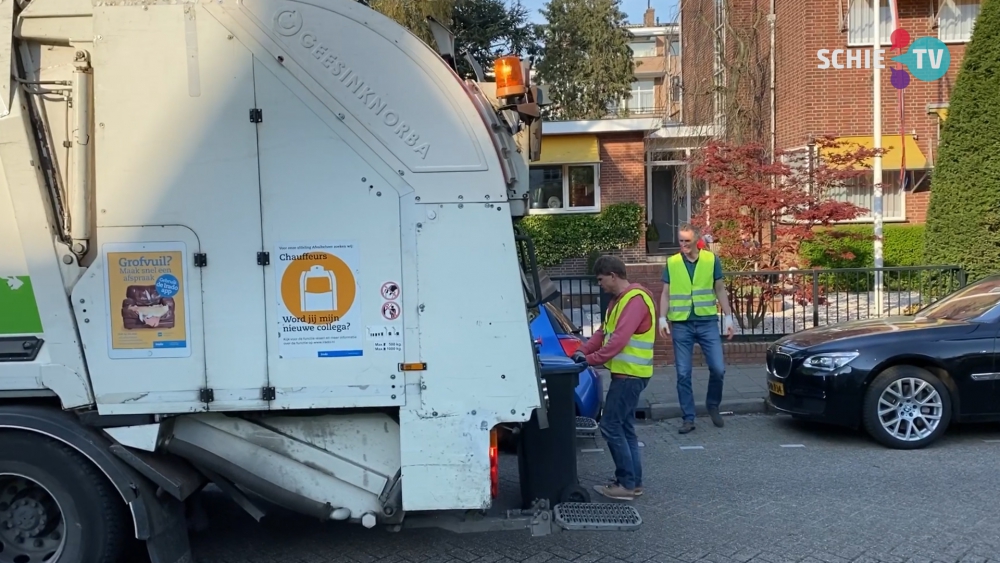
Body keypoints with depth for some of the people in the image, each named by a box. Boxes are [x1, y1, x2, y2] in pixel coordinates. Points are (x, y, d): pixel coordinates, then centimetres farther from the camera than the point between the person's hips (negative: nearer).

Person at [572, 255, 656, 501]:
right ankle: (633, 481, 19)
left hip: (630, 374, -10)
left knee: (610, 426, -7)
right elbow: (604, 331, 16)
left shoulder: (635, 299, -18)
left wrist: (592, 359, -18)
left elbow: (619, 339, -25)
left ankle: (627, 483, -1)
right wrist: (583, 350, 2)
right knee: (624, 427, 13)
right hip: (626, 373, 10)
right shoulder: (619, 300, 15)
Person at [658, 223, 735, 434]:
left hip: (707, 322, 0)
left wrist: (728, 317, 3)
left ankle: (713, 405, 22)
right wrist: (663, 318, -4)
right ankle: (688, 418, 11)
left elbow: (720, 290, 8)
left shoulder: (711, 259, 3)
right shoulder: (672, 263, 4)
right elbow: (666, 294, 7)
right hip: (681, 324, 0)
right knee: (683, 374, 2)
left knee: (718, 368, -4)